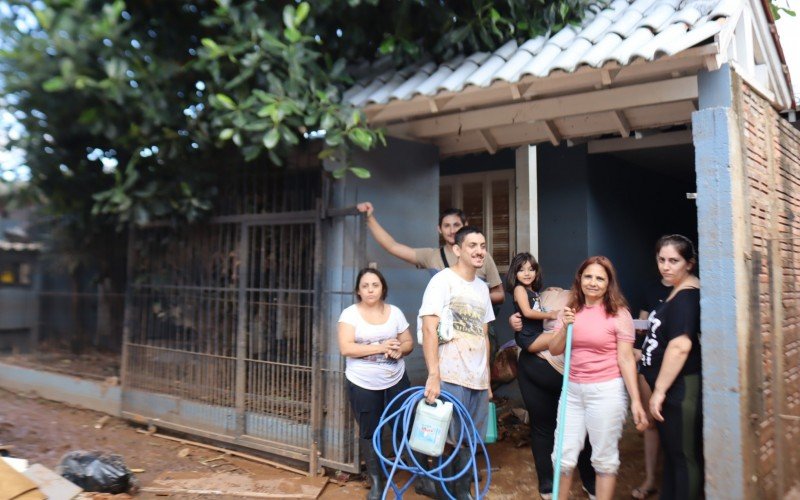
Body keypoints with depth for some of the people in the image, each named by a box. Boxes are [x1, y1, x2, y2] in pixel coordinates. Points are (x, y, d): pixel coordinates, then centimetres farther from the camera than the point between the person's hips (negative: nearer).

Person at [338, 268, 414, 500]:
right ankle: (376, 481, 26)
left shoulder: (395, 312, 2)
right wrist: (380, 347, -22)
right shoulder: (350, 313, -7)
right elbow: (346, 348, -17)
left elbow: (408, 342, 6)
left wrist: (399, 349, -18)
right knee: (369, 433, 10)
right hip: (363, 385, -1)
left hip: (396, 381, 2)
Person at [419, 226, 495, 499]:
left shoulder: (482, 287, 15)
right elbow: (429, 329, -14)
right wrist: (433, 375, -21)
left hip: (478, 379, 7)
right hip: (450, 377, -6)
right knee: (443, 440, -2)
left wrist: (487, 379, 17)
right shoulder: (443, 280, -6)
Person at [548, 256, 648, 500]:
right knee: (563, 456, 10)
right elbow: (554, 350, 5)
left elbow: (626, 359, -8)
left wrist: (635, 401, -11)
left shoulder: (619, 314, -7)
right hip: (572, 390, 4)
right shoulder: (570, 311, 6)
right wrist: (564, 327, -12)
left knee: (604, 459, 7)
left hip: (606, 391, -4)